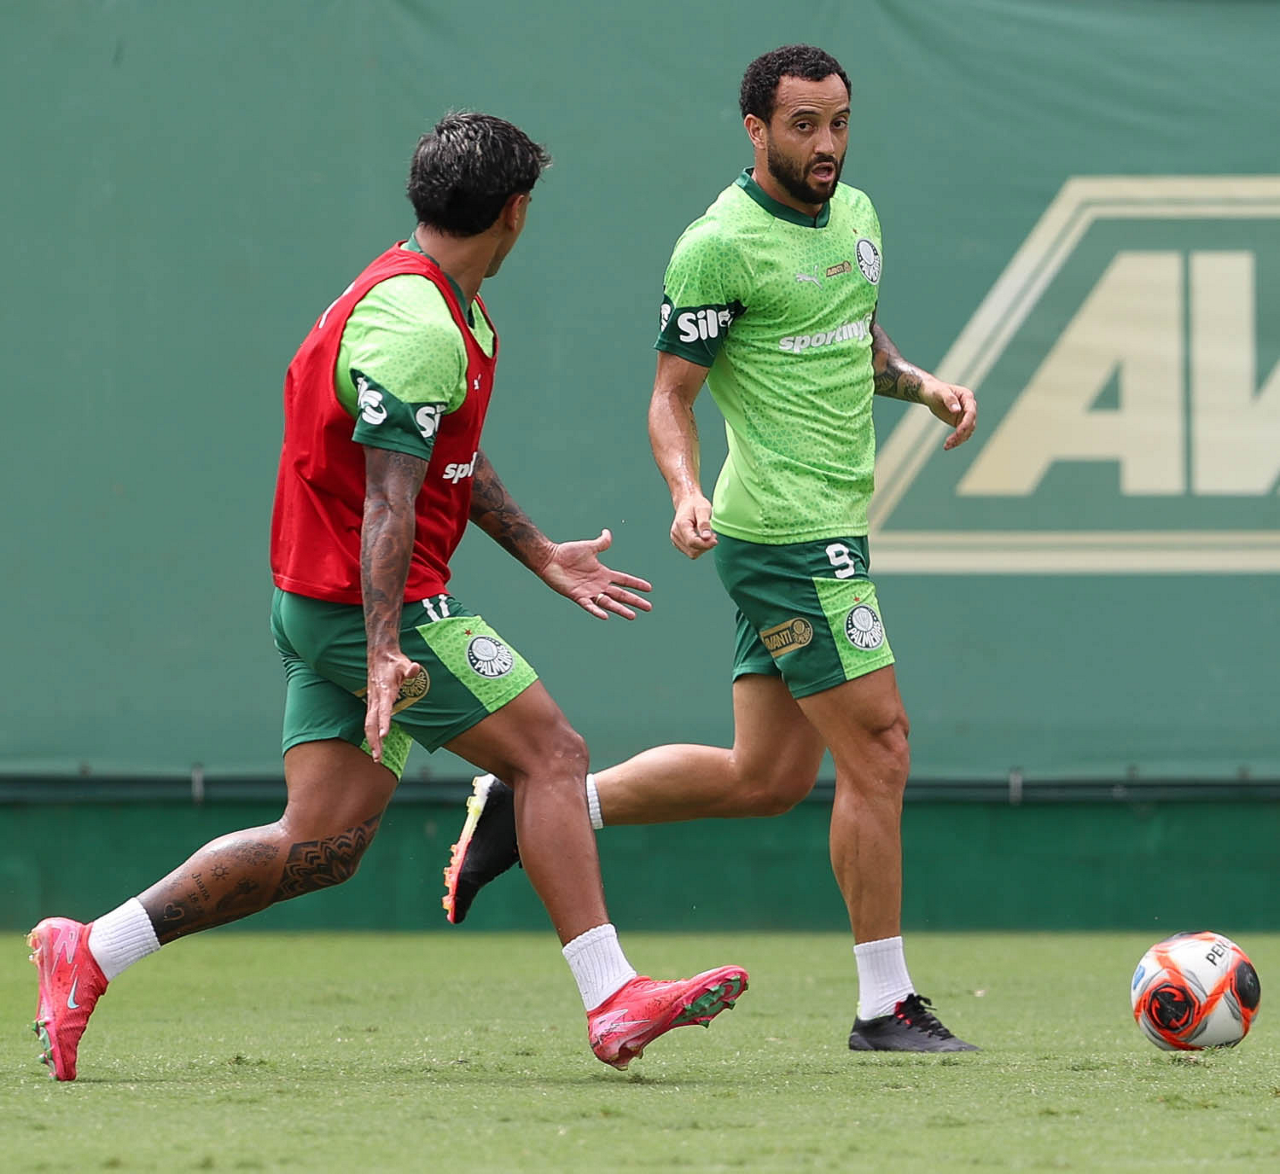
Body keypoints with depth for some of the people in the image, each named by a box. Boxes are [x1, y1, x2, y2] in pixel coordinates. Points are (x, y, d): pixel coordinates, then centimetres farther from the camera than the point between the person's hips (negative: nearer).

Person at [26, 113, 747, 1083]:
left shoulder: (441, 308, 15)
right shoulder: (416, 329, -19)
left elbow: (454, 461, 29)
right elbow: (389, 499, -25)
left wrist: (542, 555, 31)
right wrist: (384, 650, -30)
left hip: (320, 602, 10)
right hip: (371, 603, -10)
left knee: (321, 847, 5)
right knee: (551, 752, -7)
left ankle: (89, 954, 7)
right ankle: (612, 1002, -9)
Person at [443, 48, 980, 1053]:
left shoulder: (855, 213, 12)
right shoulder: (720, 244, -13)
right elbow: (671, 395, -10)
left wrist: (923, 385, 8)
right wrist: (687, 494, -27)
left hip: (825, 532, 9)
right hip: (788, 531, -9)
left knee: (766, 775, 12)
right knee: (877, 744, -8)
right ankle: (886, 1005, 1)